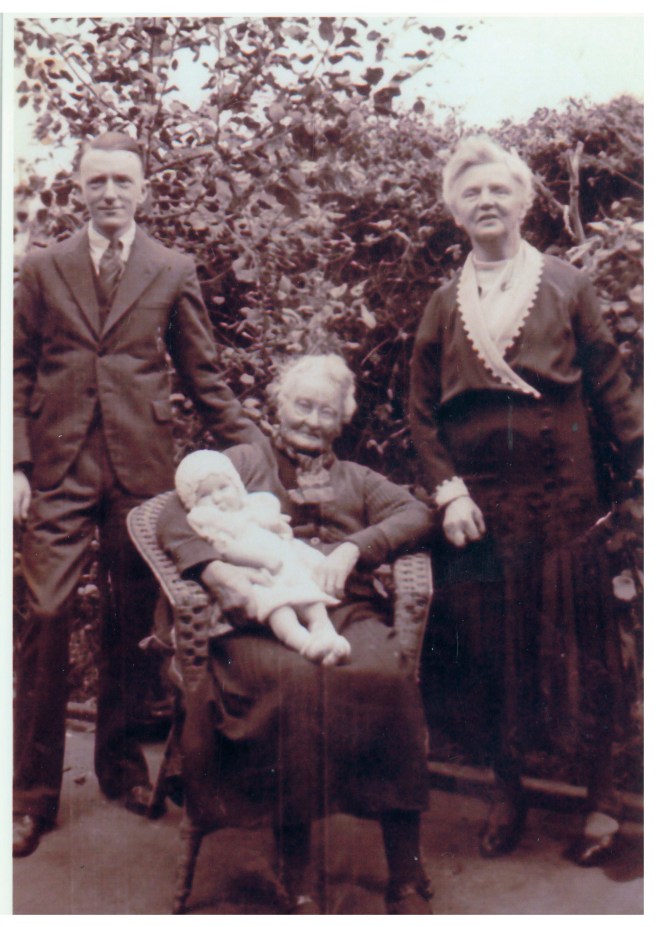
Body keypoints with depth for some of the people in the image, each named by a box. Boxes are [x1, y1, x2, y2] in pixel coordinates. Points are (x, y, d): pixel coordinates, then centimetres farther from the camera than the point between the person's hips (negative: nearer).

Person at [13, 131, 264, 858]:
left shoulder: (174, 272, 9)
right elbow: (20, 373, 8)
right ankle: (33, 791, 8)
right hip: (59, 467, 0)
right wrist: (17, 464, -2)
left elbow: (203, 377, 11)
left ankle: (121, 761, 25)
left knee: (131, 621, 7)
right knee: (46, 616, -5)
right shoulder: (43, 268, 10)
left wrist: (252, 450, 6)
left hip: (141, 469, 0)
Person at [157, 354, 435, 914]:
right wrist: (215, 569, -9)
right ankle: (297, 881, -25)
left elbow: (415, 513, 14)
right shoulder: (243, 462, 26)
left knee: (388, 677, -32)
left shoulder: (357, 479, 32)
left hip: (347, 610, 2)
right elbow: (176, 516, 11)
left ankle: (407, 879, -24)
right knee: (293, 680, -36)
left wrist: (354, 547, -4)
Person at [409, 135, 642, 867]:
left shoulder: (565, 286, 5)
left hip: (560, 500, -2)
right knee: (487, 655, 8)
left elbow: (609, 387, 2)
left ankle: (602, 798, 20)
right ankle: (507, 792, 26)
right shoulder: (445, 303, 10)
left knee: (576, 647, 4)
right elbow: (421, 411, 8)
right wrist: (447, 491, -5)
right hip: (477, 507, 2)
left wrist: (639, 467, -8)